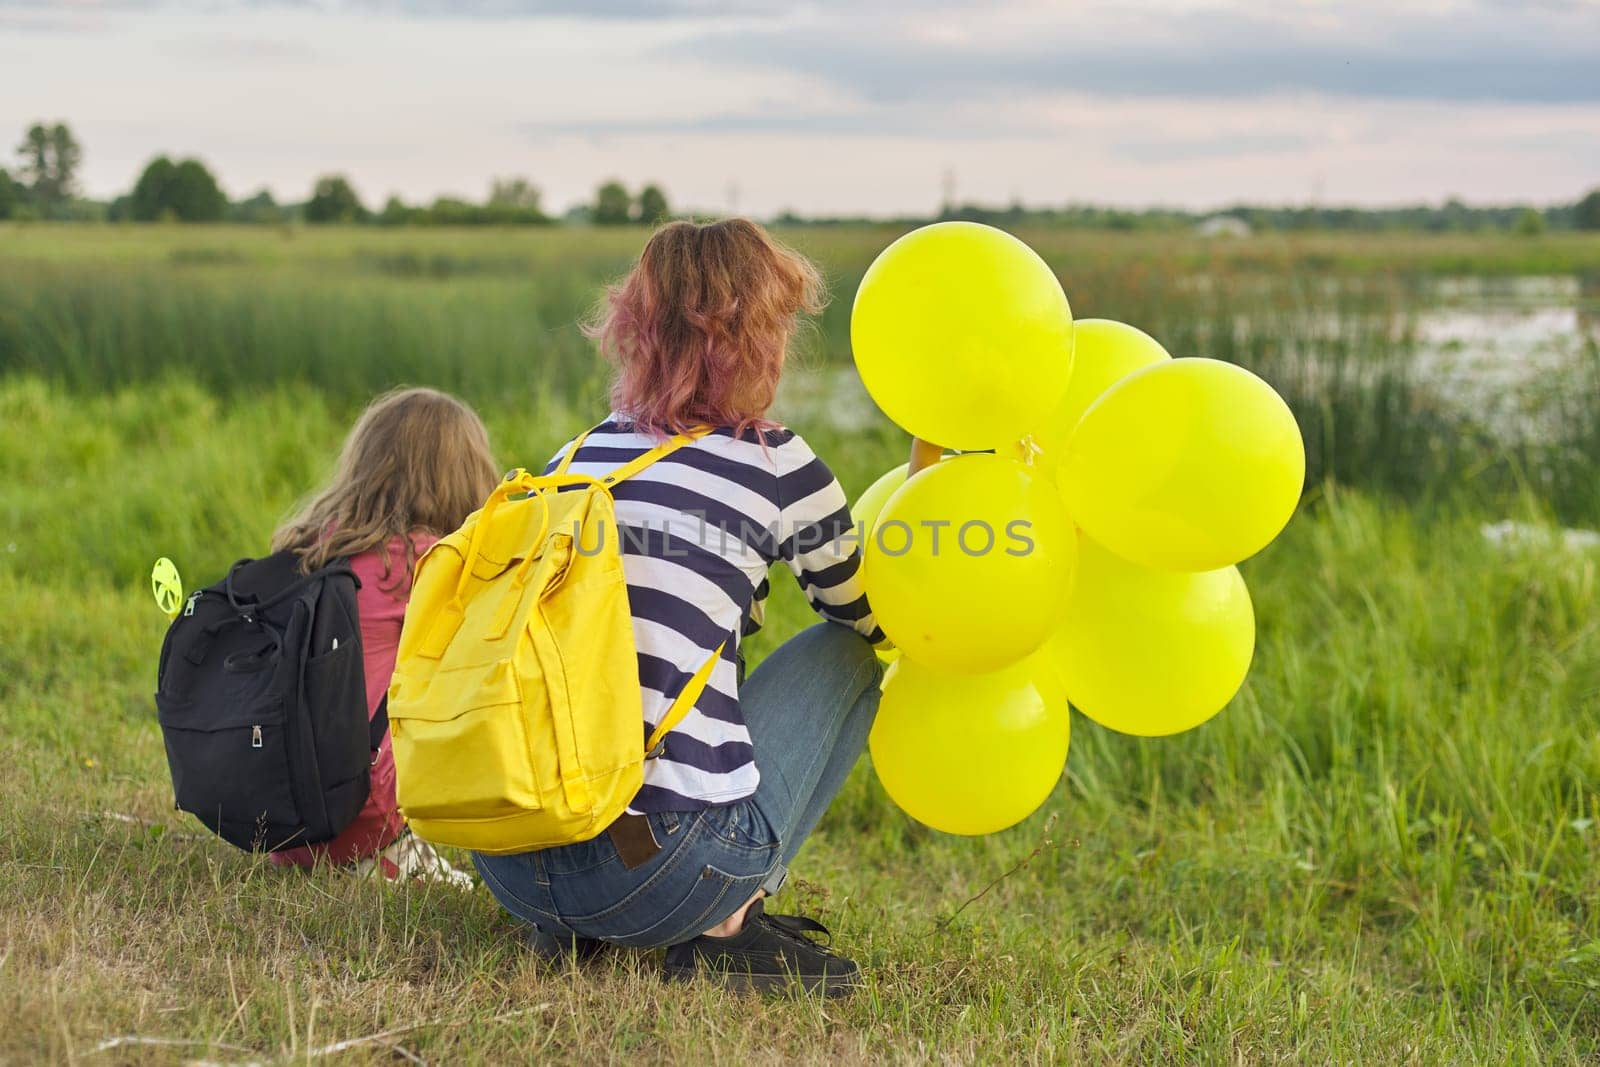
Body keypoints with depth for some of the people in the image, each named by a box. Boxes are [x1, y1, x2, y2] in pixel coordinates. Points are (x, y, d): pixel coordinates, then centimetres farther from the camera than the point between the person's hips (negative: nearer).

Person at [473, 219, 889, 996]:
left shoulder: (574, 458, 14)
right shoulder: (774, 464, 1)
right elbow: (878, 620, 20)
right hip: (662, 867, -6)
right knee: (844, 650, 17)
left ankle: (573, 928, 17)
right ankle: (728, 922, 7)